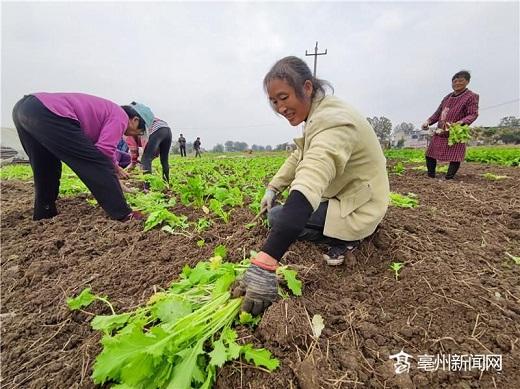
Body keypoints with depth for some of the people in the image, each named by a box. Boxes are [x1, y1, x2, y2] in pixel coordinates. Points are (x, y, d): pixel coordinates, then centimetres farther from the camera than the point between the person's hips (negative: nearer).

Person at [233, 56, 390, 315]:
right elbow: (298, 156, 11)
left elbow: (307, 191, -46)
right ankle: (340, 233, 11)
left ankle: (342, 240, -3)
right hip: (346, 191, 9)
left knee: (278, 216, -9)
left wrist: (264, 264, -51)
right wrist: (273, 187, 2)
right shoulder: (320, 112, 0)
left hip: (357, 209, -9)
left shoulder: (333, 123, -31)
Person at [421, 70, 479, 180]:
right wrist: (428, 121, 3)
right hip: (440, 133, 6)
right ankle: (431, 177, 20)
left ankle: (448, 179, -4)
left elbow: (473, 114, -10)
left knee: (455, 158, -10)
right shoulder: (447, 97, 19)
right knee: (430, 155, 8)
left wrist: (461, 122, -29)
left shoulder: (471, 96, 0)